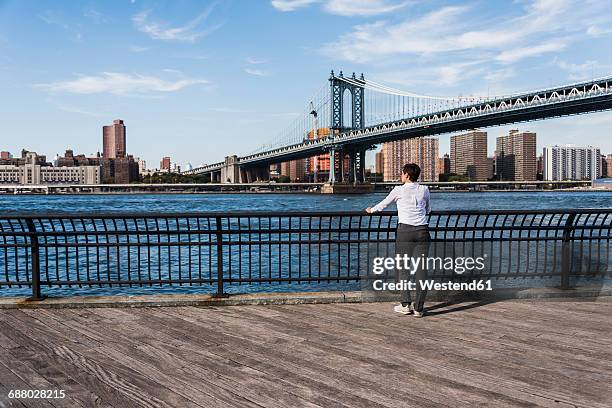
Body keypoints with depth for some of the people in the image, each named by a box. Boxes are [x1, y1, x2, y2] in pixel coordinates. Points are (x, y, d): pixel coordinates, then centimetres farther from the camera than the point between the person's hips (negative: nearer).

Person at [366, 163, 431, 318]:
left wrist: (372, 210, 37)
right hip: (422, 231, 3)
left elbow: (383, 204, 17)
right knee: (421, 268, 2)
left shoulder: (399, 190, 3)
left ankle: (406, 304, 2)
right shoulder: (424, 189, 12)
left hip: (405, 230, -3)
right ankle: (418, 308, 3)